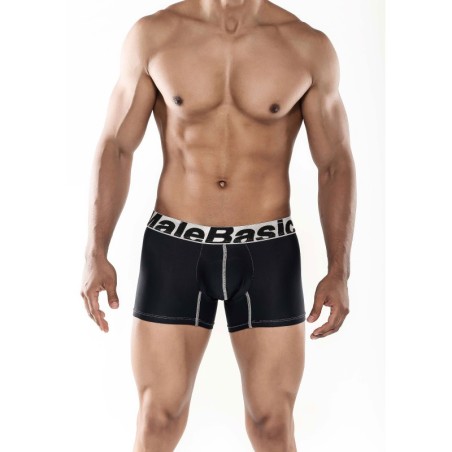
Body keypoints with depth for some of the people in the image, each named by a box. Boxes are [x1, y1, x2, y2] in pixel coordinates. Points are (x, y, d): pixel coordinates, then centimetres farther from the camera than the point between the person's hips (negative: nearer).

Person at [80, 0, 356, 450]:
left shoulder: (309, 46, -3)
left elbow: (336, 165, 2)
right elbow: (115, 148, 0)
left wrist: (339, 272, -7)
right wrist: (95, 255, -7)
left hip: (267, 253, 1)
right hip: (174, 249, 0)